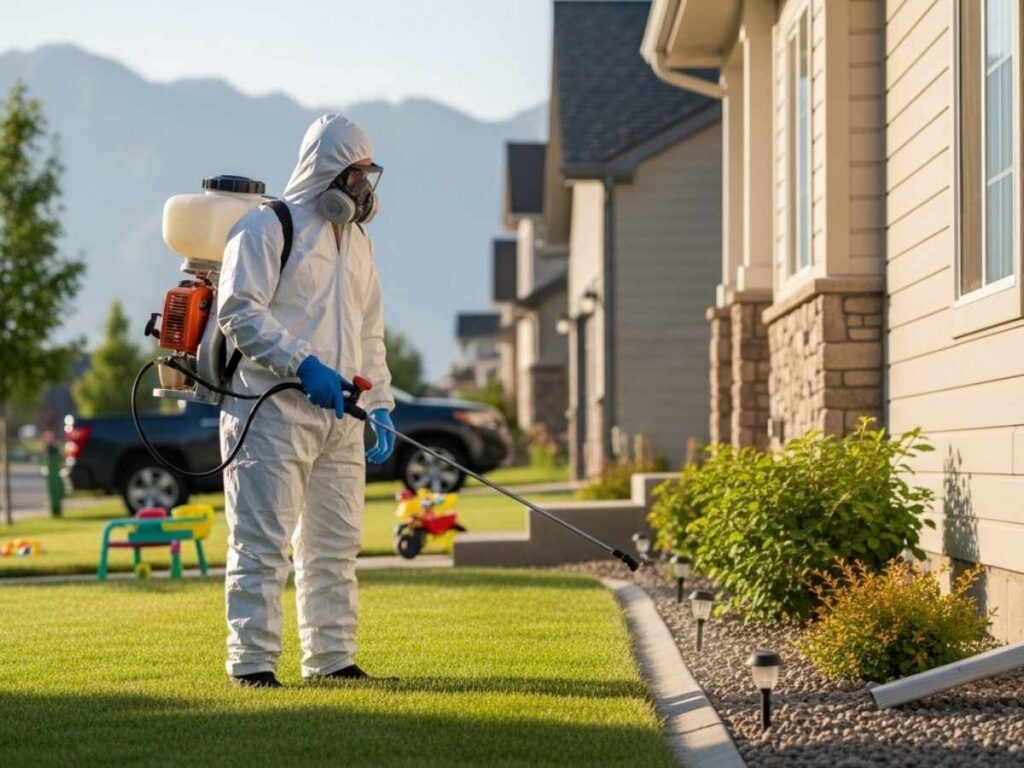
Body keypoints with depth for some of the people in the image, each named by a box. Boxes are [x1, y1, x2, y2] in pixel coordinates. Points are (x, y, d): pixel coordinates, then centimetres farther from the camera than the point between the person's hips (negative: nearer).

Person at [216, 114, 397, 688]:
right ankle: (252, 660, -6)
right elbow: (240, 311, -14)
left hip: (341, 414, 8)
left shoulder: (358, 239, 21)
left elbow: (370, 333, 25)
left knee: (335, 545, 9)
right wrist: (304, 365, -21)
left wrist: (380, 405, 16)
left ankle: (331, 657, 16)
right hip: (274, 411, -8)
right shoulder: (267, 227, -4)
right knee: (263, 541, -8)